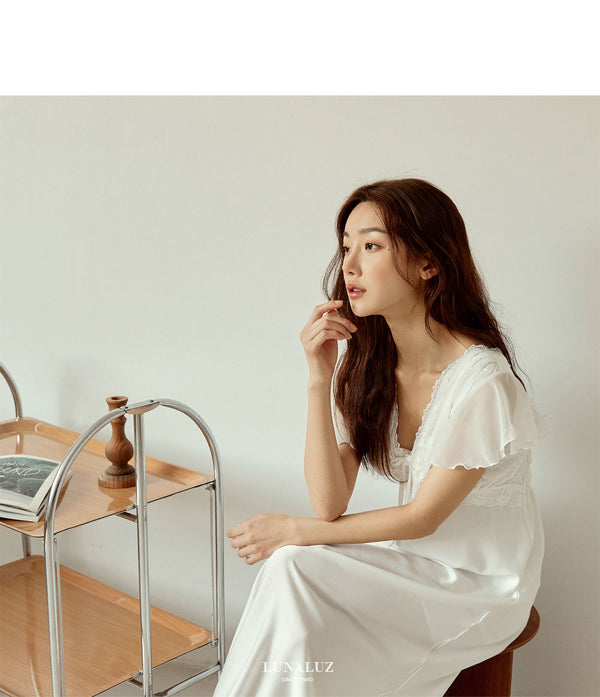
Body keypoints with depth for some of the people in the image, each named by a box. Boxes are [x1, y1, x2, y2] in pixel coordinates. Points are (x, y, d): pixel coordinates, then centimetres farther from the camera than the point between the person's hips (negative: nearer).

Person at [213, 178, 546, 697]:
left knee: (294, 569, -21)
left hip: (482, 580, -5)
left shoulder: (481, 381, -24)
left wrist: (294, 530, -11)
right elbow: (330, 505, -11)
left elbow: (421, 517, -16)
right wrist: (319, 379, -21)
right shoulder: (363, 363, -4)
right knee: (288, 568, -20)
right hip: (413, 555, 5)